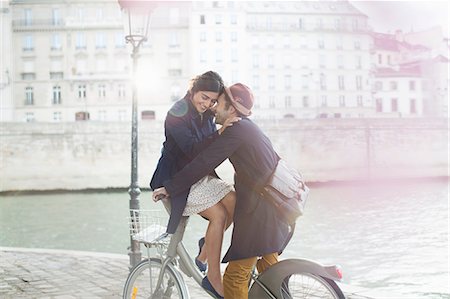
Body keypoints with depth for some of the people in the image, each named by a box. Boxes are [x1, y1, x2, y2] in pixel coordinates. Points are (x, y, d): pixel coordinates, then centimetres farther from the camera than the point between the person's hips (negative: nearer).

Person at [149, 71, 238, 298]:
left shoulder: (205, 114, 4)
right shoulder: (177, 114, -19)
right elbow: (192, 149, -29)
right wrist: (219, 133, -40)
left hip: (200, 174, 8)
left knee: (233, 202, -13)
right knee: (218, 215, -19)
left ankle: (206, 248, 7)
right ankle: (213, 277, -9)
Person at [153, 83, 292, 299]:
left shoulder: (236, 131, -12)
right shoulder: (251, 129, 18)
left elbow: (202, 164, -15)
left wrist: (169, 188, -9)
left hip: (258, 212, -10)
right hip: (276, 208, 11)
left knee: (235, 277, -8)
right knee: (268, 265, 24)